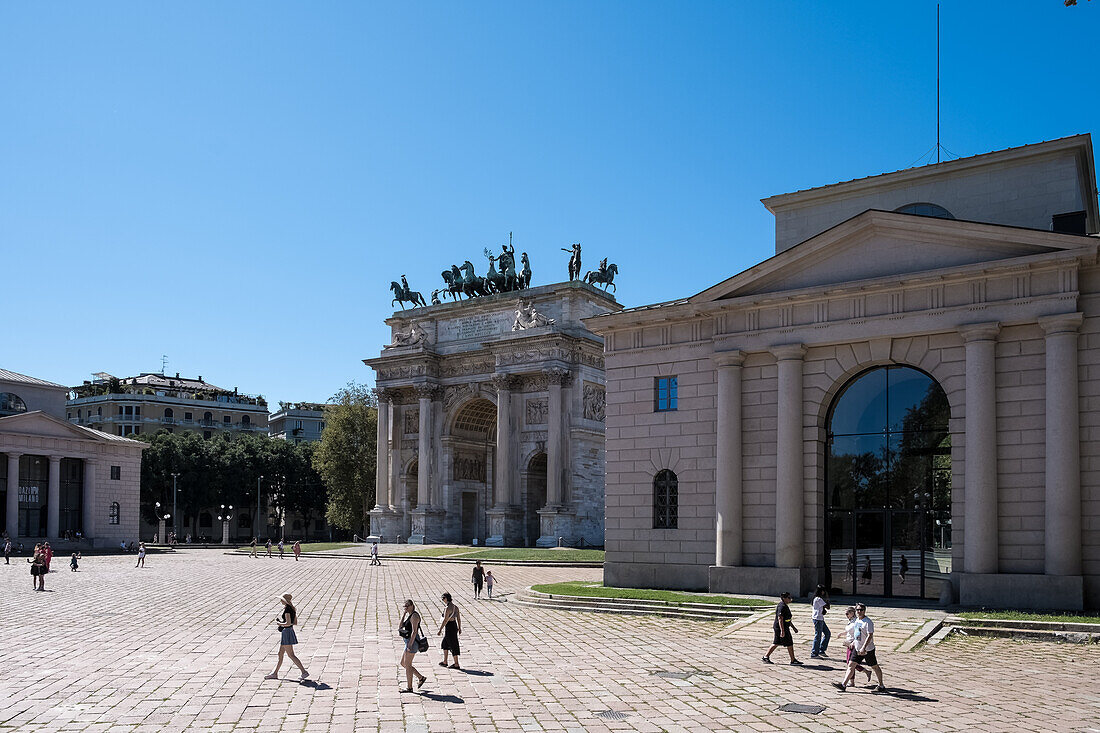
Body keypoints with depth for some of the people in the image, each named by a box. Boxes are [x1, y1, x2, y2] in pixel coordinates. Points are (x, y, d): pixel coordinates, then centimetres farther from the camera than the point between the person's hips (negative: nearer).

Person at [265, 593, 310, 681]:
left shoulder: (287, 609, -19)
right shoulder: (292, 609, 9)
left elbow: (288, 623, -26)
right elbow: (295, 622, 15)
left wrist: (279, 623, -10)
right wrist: (282, 620, 14)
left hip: (286, 632, -10)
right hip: (288, 632, 10)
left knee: (291, 655, -7)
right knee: (280, 654, 17)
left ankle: (304, 672, -8)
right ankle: (275, 674, 25)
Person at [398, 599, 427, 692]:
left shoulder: (414, 616, -15)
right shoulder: (408, 615, 15)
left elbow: (414, 631, -21)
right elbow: (400, 627, 12)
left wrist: (410, 645, -24)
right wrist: (403, 614, 5)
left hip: (412, 641, -10)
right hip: (408, 642, 10)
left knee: (407, 665, -4)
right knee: (403, 663, 14)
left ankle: (409, 687, 5)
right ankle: (421, 678, 19)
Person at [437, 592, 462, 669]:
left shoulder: (447, 608, -20)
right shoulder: (455, 607, 6)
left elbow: (445, 620, -23)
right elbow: (459, 618, 12)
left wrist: (440, 630, -19)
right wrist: (459, 628, 21)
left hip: (449, 627, -9)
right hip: (454, 625, 9)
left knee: (453, 645, 0)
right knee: (444, 643, 21)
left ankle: (456, 664, 7)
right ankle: (445, 662, 28)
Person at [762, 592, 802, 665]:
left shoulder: (785, 606, 16)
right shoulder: (782, 606, -18)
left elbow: (787, 618, 26)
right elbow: (780, 619, -25)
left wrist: (793, 627, 28)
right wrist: (782, 630, -30)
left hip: (777, 628, 11)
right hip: (780, 628, -11)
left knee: (776, 644, 14)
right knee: (790, 644, -3)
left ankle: (766, 657, 17)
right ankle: (793, 661, 5)